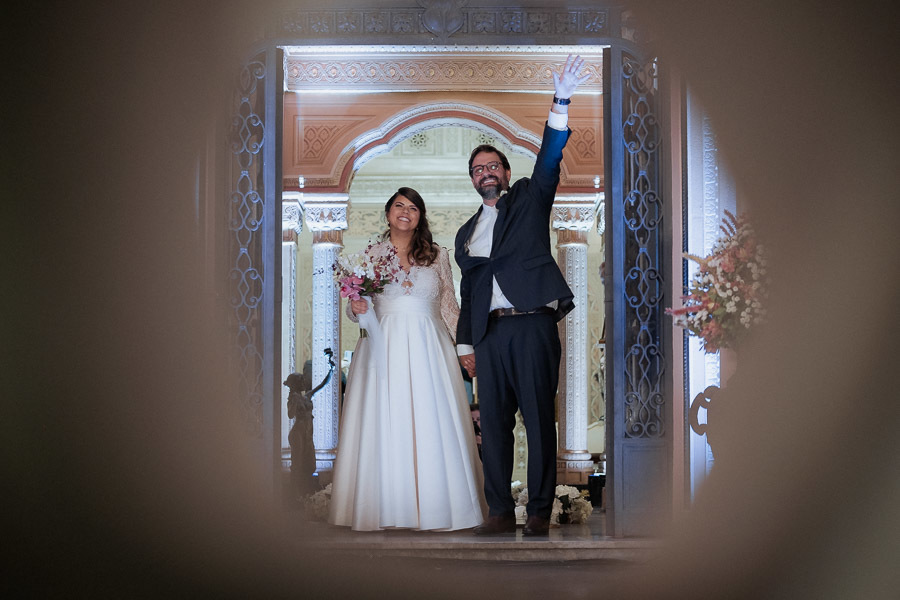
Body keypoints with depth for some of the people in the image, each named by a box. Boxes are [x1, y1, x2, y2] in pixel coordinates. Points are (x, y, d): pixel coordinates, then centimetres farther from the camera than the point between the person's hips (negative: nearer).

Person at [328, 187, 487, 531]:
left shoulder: (437, 256, 11)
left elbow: (450, 306, 12)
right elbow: (356, 306, 13)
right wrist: (355, 309, -10)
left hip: (428, 348, 0)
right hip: (384, 347, 0)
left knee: (432, 424, -3)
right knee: (384, 424, -3)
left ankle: (436, 508, 3)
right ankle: (384, 509, 3)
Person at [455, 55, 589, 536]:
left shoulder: (528, 200, 14)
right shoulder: (466, 233, 24)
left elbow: (549, 159, -2)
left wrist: (560, 104, -16)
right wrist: (465, 344, 13)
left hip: (533, 323, -4)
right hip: (490, 333, 4)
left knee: (540, 419, -5)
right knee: (493, 423, 1)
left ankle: (540, 511, -1)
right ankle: (500, 511, 7)